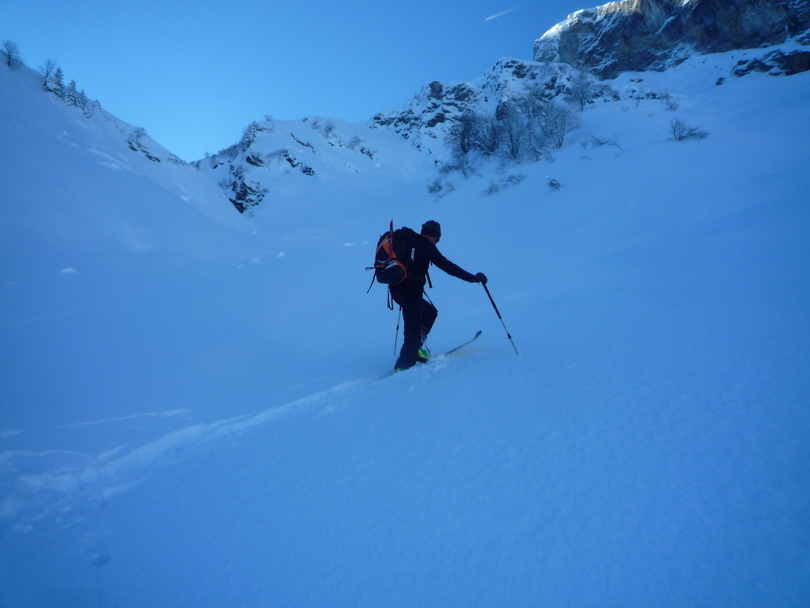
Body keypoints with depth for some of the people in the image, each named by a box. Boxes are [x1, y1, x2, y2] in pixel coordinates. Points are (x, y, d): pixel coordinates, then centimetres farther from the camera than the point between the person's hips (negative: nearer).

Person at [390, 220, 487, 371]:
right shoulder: (426, 245, -5)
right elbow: (447, 266, -10)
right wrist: (473, 278, -6)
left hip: (396, 289, 8)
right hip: (411, 291, -8)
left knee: (430, 312, 23)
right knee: (413, 330, -1)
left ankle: (417, 346, 12)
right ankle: (404, 366, 0)